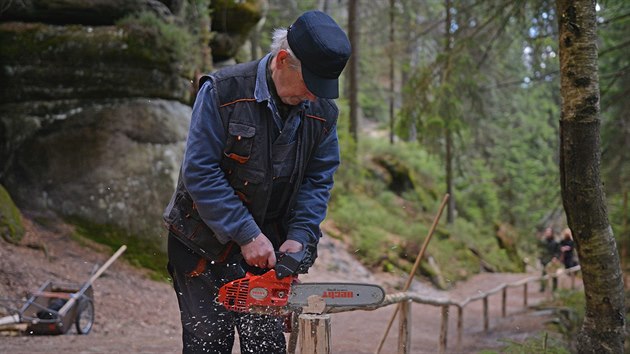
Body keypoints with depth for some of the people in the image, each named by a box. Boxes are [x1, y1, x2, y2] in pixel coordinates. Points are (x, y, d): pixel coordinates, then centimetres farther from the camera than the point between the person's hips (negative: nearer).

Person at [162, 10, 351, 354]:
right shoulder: (222, 92, -18)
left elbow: (318, 181, 1)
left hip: (267, 248, 4)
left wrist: (300, 237, -14)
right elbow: (199, 172, -20)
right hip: (204, 244, -3)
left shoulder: (322, 112, -4)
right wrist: (246, 235, -22)